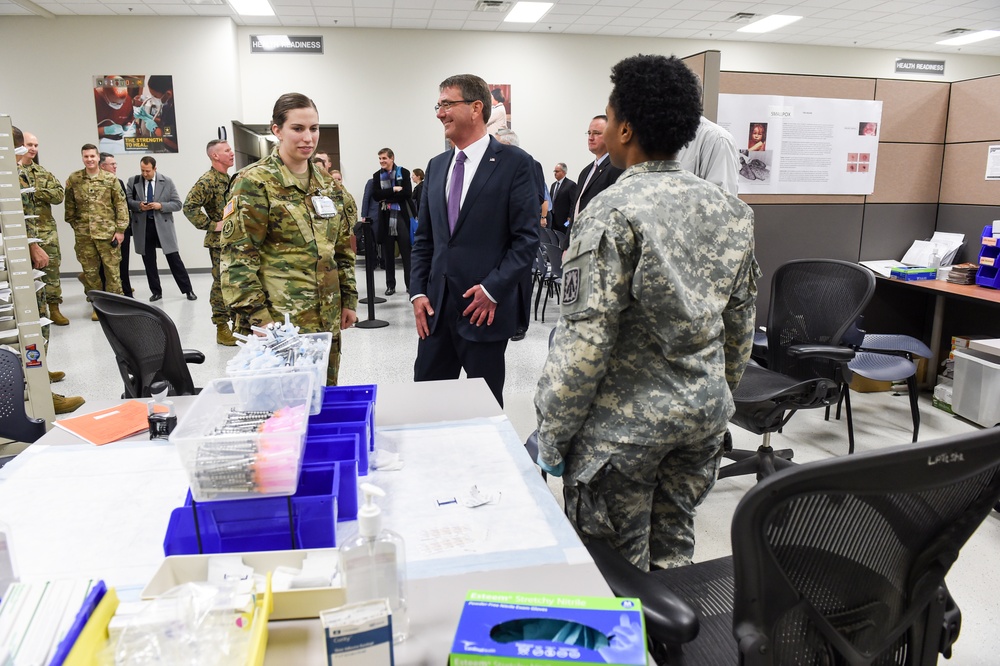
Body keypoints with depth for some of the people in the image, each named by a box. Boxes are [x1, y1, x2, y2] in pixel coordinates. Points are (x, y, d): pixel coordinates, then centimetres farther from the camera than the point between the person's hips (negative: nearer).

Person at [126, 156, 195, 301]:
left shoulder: (167, 182, 1)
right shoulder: (133, 181, 5)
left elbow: (177, 204, 0)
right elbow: (127, 201, 7)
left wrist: (161, 206, -15)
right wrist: (138, 205, -14)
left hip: (163, 225, -2)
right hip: (143, 226, 2)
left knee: (174, 258, -1)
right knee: (149, 261, 7)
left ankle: (188, 290, 7)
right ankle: (156, 291, 17)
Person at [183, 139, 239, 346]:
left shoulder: (230, 179, 14)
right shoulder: (208, 180, -13)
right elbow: (189, 207, -20)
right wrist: (211, 225, -18)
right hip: (220, 241, -8)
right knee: (221, 284, -3)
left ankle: (238, 323, 23)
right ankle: (222, 329, 5)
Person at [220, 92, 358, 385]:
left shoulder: (327, 184, 11)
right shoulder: (255, 183, -8)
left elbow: (343, 248, 17)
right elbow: (237, 257, -12)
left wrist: (348, 299, 12)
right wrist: (258, 316, -16)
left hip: (328, 316, 6)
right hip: (282, 317, -6)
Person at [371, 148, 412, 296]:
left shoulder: (403, 172, 1)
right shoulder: (377, 175, 10)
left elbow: (407, 194, -10)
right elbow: (375, 195, -3)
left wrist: (386, 197, -10)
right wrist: (394, 190, -12)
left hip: (402, 217, -2)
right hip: (385, 218, 3)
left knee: (406, 253, -1)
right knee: (388, 254, 6)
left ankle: (410, 284, 4)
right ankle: (390, 285, 14)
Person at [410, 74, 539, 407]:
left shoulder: (515, 163, -6)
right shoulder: (436, 165, 12)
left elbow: (527, 239, -10)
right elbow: (424, 238, 14)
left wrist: (493, 290, -16)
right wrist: (418, 292, 4)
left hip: (484, 308, -5)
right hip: (435, 307, 6)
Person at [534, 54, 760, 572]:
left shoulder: (612, 214, -19)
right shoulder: (730, 210, 3)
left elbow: (585, 342, -21)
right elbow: (741, 321, 10)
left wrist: (551, 435, -10)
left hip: (625, 423, -7)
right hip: (705, 413, 7)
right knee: (674, 550, 22)